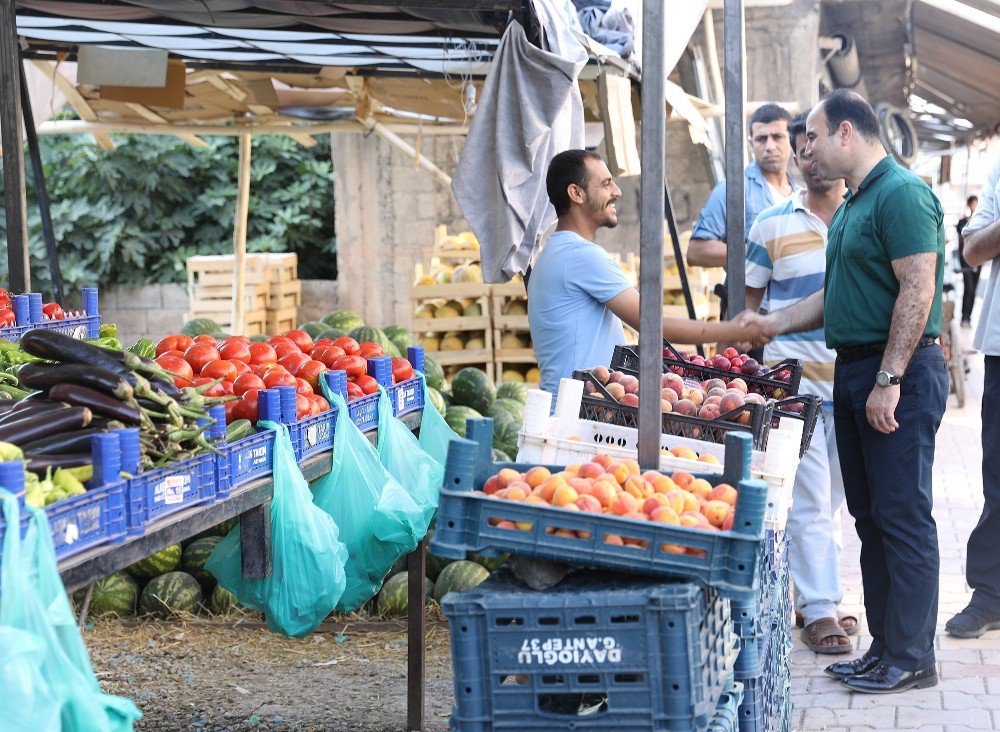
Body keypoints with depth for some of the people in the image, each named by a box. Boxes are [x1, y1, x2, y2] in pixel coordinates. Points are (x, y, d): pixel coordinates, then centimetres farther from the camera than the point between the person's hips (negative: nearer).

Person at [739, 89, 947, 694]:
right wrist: (774, 323, 19)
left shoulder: (902, 194, -13)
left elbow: (917, 292, -20)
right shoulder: (851, 206, 19)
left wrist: (889, 379, -23)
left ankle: (912, 656, 1)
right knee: (870, 516, 12)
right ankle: (885, 646, 18)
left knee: (903, 517, -5)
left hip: (900, 376, -10)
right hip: (854, 372, 10)